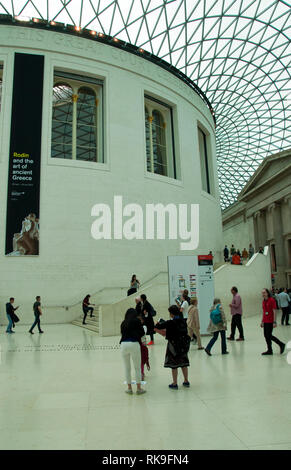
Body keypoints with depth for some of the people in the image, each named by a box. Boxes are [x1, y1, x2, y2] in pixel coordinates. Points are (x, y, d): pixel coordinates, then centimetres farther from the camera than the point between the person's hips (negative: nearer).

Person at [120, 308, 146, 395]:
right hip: (134, 344, -3)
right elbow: (142, 333, 7)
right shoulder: (137, 321, 6)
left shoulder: (123, 323, 16)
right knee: (137, 368, 9)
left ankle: (129, 388, 22)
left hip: (123, 344, 4)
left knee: (127, 368, 15)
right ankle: (138, 388, 14)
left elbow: (122, 333, 14)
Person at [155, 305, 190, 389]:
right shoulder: (183, 321, -2)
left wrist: (160, 322, 7)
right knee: (184, 363, 17)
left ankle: (174, 384, 13)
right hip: (184, 345, 6)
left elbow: (158, 326, -17)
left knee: (174, 365, 6)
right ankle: (186, 381, 26)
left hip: (174, 346, -6)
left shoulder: (171, 322, -20)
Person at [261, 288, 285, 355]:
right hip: (265, 321, 7)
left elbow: (274, 311, -14)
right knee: (266, 335, 9)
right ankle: (269, 350, 20)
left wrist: (274, 322, -17)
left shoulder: (272, 300, -12)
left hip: (270, 321, -7)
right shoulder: (264, 301, 10)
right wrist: (262, 321, 17)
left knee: (268, 336, -5)